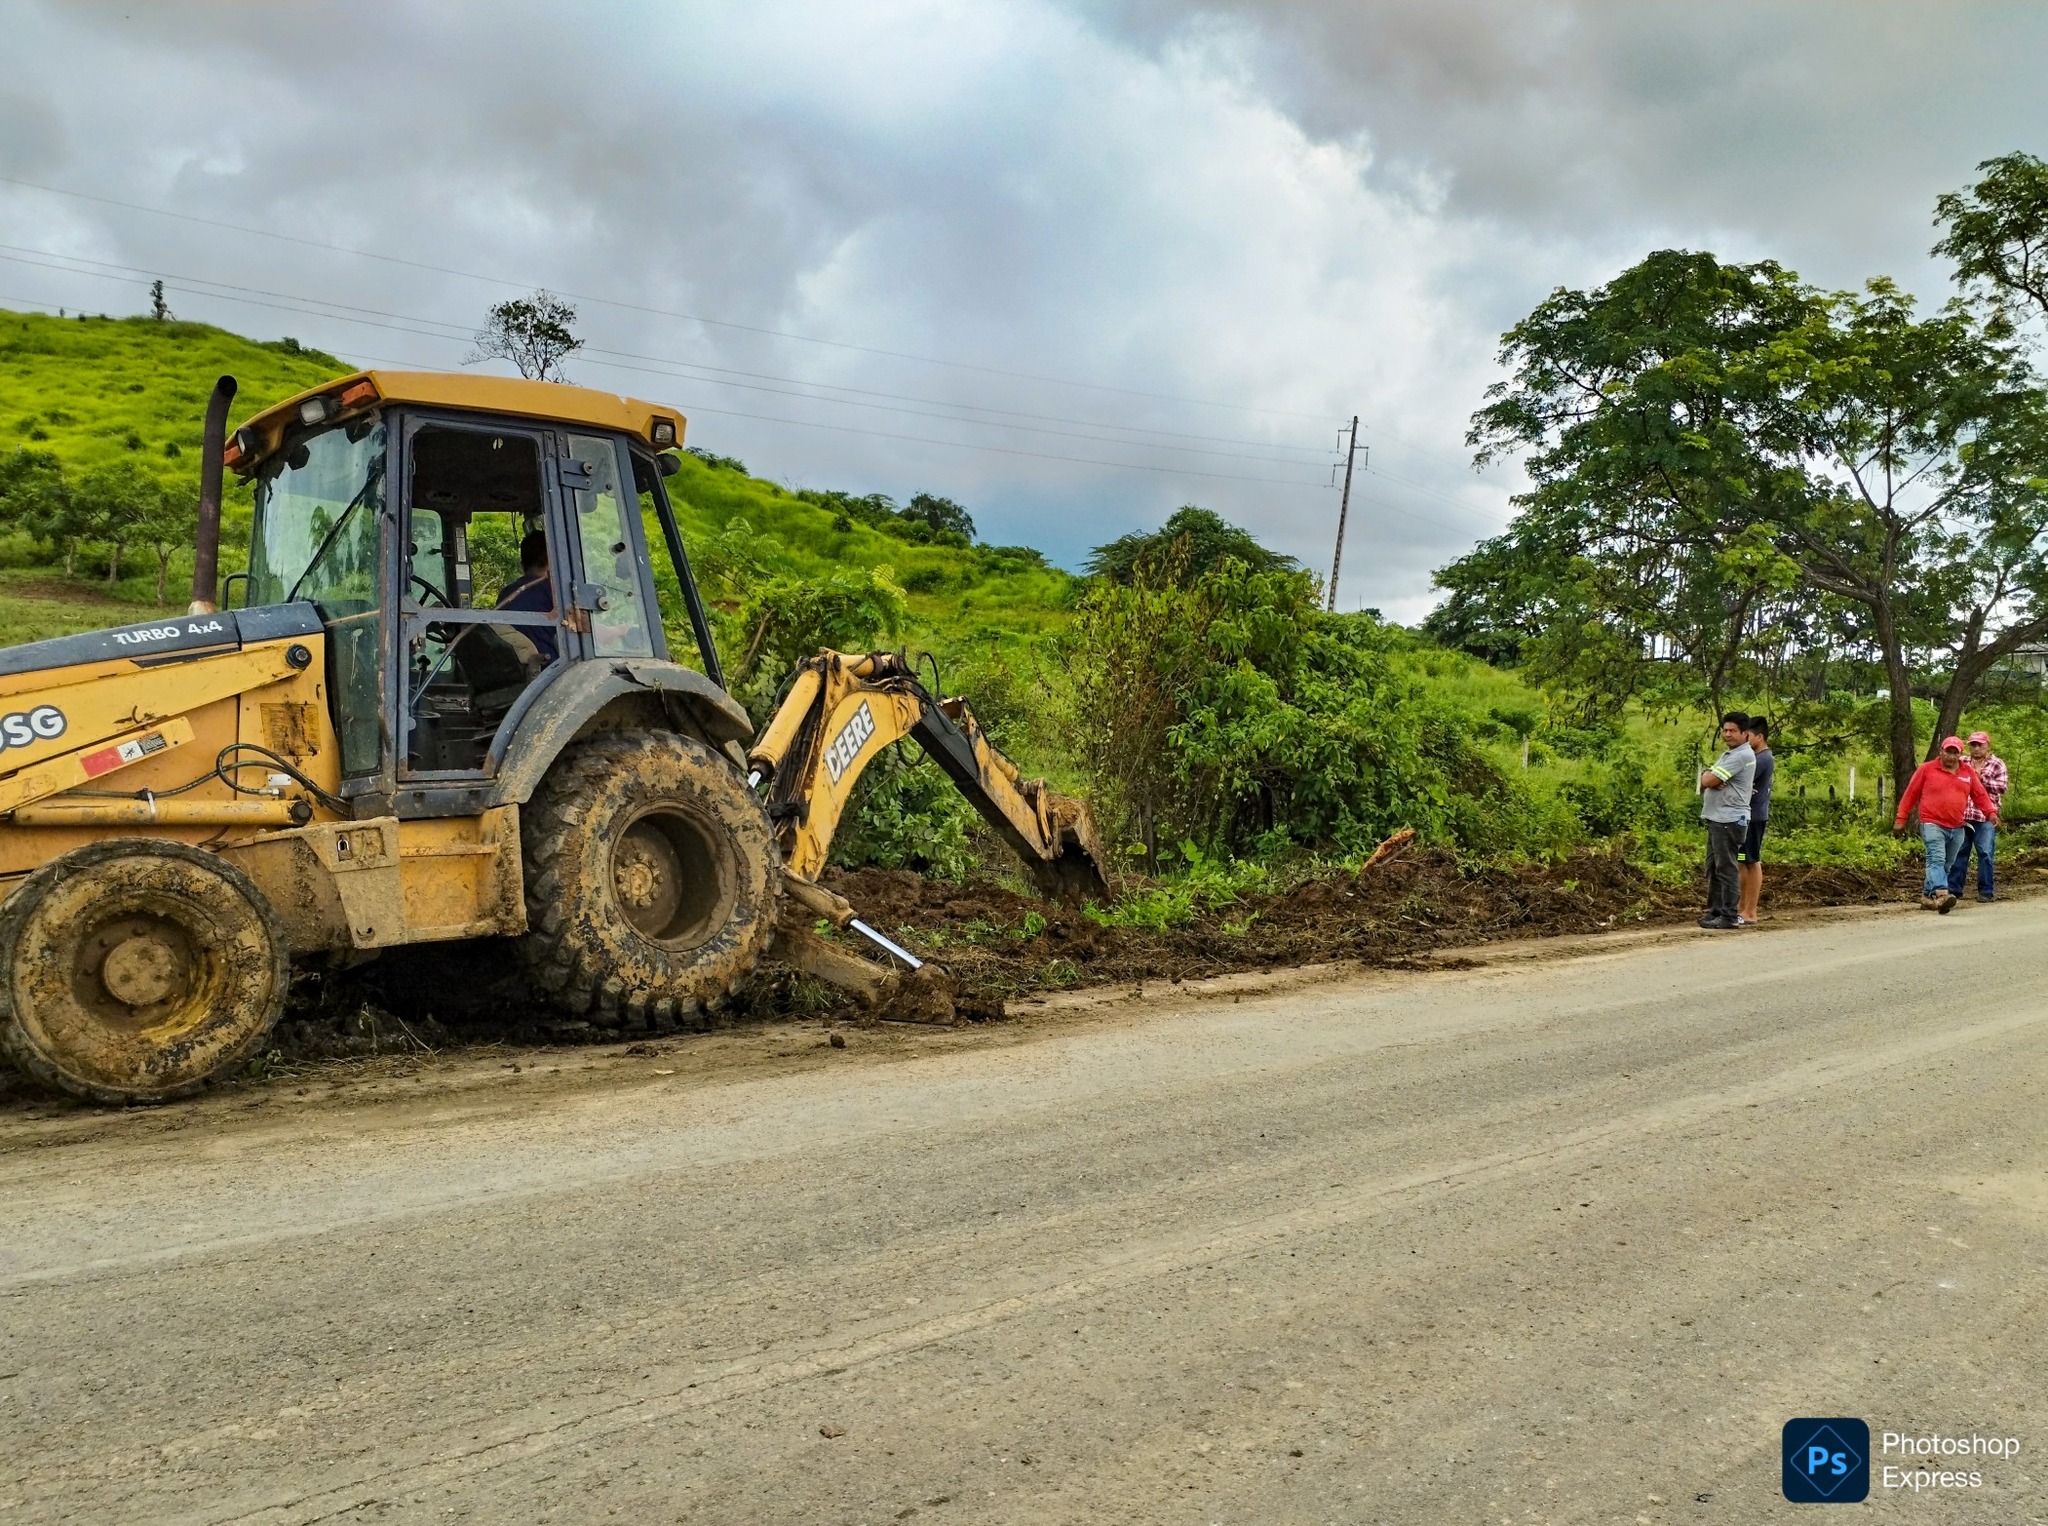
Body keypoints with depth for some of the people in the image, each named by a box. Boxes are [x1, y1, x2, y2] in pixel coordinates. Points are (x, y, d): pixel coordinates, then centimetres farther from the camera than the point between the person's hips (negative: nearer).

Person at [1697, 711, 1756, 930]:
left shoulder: (1742, 756, -13)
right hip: (1716, 818, 10)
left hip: (1730, 820, -10)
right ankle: (1715, 911, 20)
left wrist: (1710, 777, 4)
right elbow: (1705, 781, 14)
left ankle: (1729, 916, -4)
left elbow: (1707, 780, -18)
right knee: (1713, 867, 13)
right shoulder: (1729, 754, 20)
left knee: (1726, 868, -7)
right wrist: (1714, 778, -7)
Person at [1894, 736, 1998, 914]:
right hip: (1932, 825, -5)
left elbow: (1980, 794, 13)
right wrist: (1901, 819, 2)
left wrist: (1991, 812, -4)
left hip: (1957, 829, 6)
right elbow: (1910, 794, 3)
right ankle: (1941, 895, -36)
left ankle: (1927, 896, 19)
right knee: (1937, 860, -21)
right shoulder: (1926, 769, 0)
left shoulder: (1968, 772, 11)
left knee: (1945, 865, 10)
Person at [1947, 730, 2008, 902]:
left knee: (1985, 854, -2)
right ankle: (1953, 888, 10)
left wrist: (1981, 778, -10)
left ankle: (1985, 891, 4)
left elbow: (2003, 786, -7)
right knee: (1959, 852, 5)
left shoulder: (1997, 764, 4)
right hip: (1963, 815, 3)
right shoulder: (1964, 763, 14)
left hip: (1986, 817, -3)